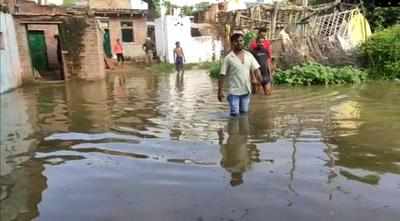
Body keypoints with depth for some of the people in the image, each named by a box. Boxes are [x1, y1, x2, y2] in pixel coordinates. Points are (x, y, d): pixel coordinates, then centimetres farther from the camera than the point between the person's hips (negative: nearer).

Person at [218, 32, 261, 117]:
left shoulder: (249, 55, 4)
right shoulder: (228, 58, -9)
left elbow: (256, 69, 7)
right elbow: (222, 75, -9)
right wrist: (220, 91, -11)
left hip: (246, 90, 4)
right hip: (234, 91, -4)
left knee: (244, 112, 15)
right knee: (235, 113, -4)